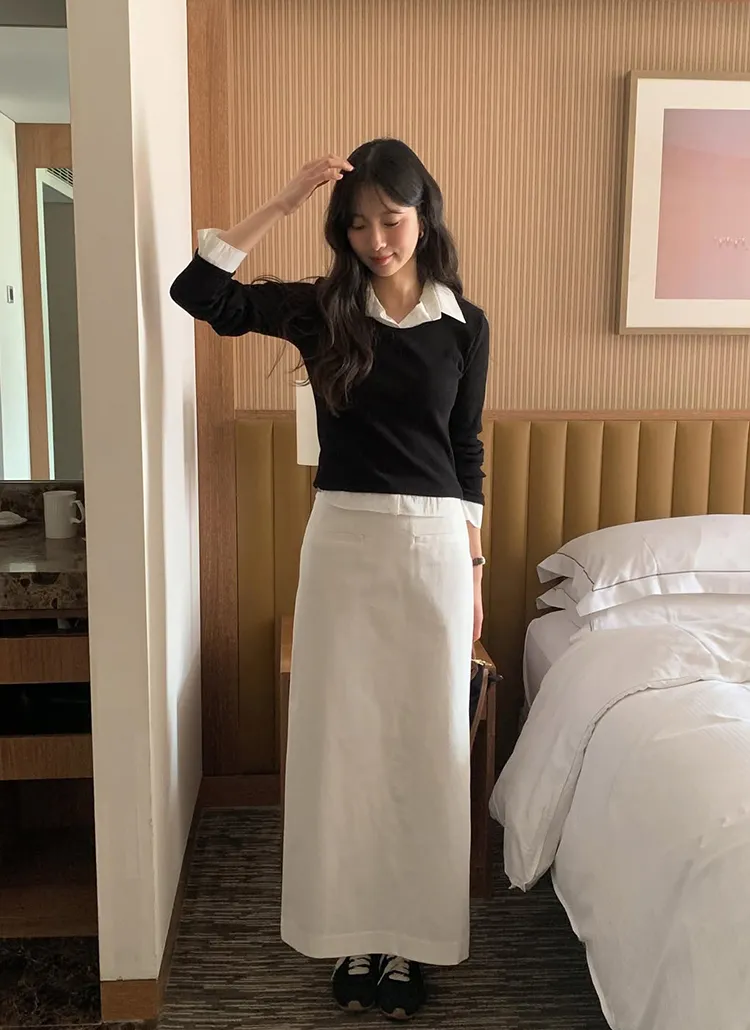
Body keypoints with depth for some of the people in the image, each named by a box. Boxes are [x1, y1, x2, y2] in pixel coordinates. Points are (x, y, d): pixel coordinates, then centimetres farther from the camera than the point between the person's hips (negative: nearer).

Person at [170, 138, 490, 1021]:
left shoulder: (465, 324, 4)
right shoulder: (320, 308, 2)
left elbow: (466, 453, 7)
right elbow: (197, 292, -9)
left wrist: (474, 567, 7)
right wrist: (284, 202, -11)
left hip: (432, 543, 0)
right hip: (342, 539, 0)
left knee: (424, 740, 7)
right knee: (341, 736, 7)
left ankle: (408, 936, 25)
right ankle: (354, 934, 26)